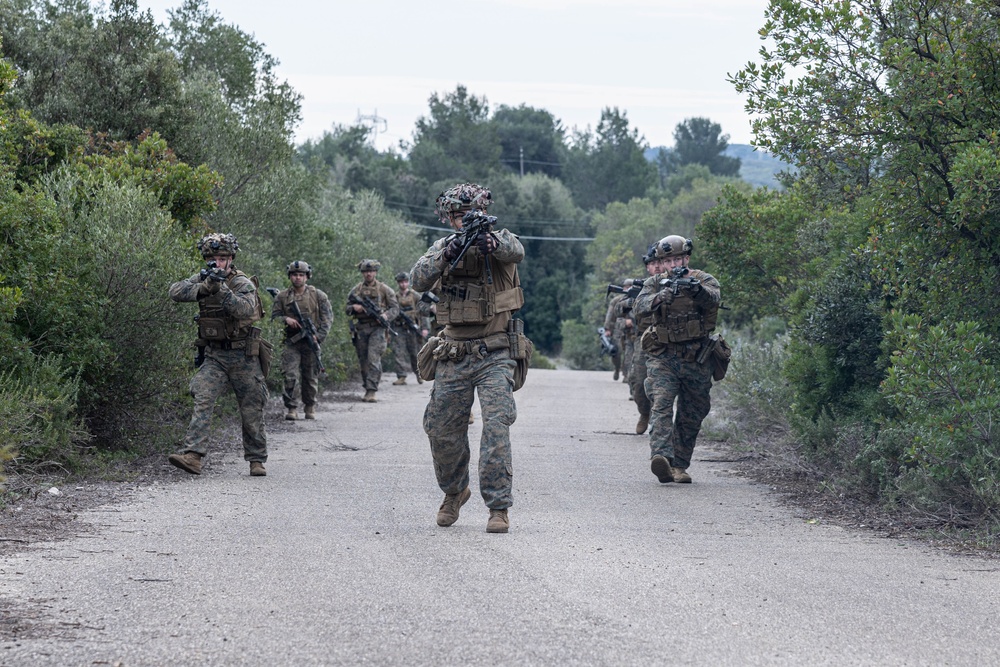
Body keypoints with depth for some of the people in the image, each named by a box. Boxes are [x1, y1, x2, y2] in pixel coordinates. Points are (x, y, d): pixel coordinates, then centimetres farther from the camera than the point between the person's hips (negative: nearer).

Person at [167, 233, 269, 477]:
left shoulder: (242, 283, -10)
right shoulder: (202, 279, 4)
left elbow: (245, 309, -27)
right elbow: (175, 292, -9)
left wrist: (221, 290, -37)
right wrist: (204, 287, -23)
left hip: (243, 356, -3)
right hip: (214, 356, 3)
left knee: (252, 411, 3)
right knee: (202, 401, -15)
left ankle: (256, 460, 17)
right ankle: (193, 455, -25)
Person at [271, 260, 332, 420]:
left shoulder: (318, 295, 4)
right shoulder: (282, 297, 6)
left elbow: (327, 317, 3)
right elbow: (274, 316, 7)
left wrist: (319, 335, -9)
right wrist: (285, 319, -15)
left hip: (311, 341, 0)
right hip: (291, 342, 0)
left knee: (311, 377, 7)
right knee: (291, 376, -11)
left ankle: (310, 407, 20)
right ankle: (292, 408, -9)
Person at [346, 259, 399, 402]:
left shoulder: (384, 289, 5)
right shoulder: (356, 290, 12)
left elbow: (395, 308, 6)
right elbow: (347, 309, 16)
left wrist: (386, 316, -13)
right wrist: (354, 308, -6)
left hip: (377, 328, -4)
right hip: (361, 329, 4)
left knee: (374, 359, -15)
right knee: (363, 361, 7)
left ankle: (372, 391, -19)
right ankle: (367, 388, 19)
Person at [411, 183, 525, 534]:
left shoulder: (499, 239, -2)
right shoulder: (443, 247, 6)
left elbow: (516, 251, -26)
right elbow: (419, 279, -11)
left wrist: (493, 243, -49)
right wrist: (447, 255, -29)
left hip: (494, 355, -3)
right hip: (454, 356, 4)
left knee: (496, 426, -16)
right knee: (441, 429, 8)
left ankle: (498, 507, -12)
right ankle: (454, 492, 33)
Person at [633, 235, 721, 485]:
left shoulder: (704, 280, -1)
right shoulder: (654, 283, 4)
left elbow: (713, 298, -24)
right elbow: (641, 307, -15)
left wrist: (697, 289, -46)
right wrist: (662, 296, -36)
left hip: (696, 360, 1)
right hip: (662, 358, -1)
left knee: (691, 417, 7)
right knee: (661, 405, -21)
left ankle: (679, 466, 21)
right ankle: (661, 459, -36)